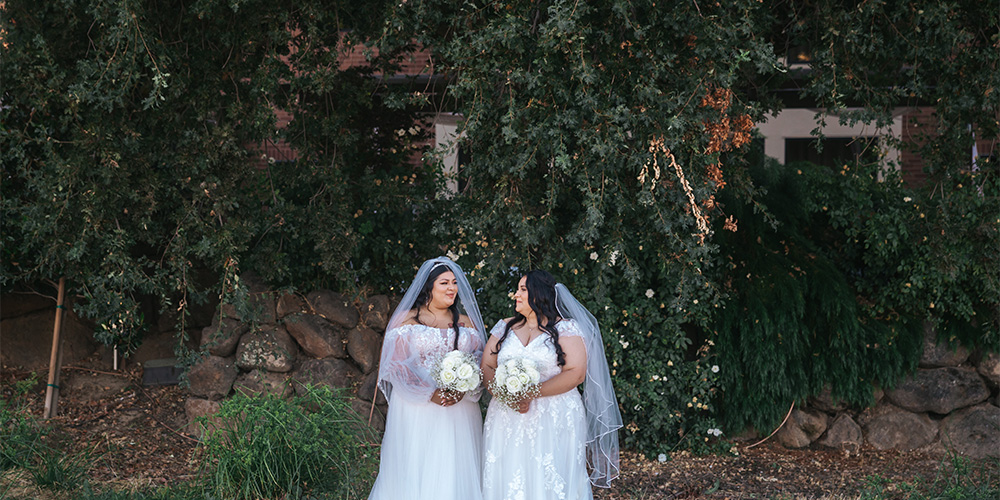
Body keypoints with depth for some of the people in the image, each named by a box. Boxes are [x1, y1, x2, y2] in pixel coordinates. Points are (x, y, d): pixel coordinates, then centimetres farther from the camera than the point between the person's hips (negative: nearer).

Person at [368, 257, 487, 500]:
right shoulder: (407, 319, 3)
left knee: (454, 469, 0)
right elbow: (396, 363, -4)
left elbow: (480, 360, 7)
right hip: (416, 410, -3)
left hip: (459, 409, 3)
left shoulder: (466, 322, 13)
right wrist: (430, 393, -15)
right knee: (415, 468, -3)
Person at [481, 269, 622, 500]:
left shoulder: (565, 329, 1)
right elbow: (486, 368, 9)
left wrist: (533, 393, -17)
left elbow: (576, 373, -9)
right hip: (507, 423, 4)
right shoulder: (505, 328, 14)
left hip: (554, 420, -4)